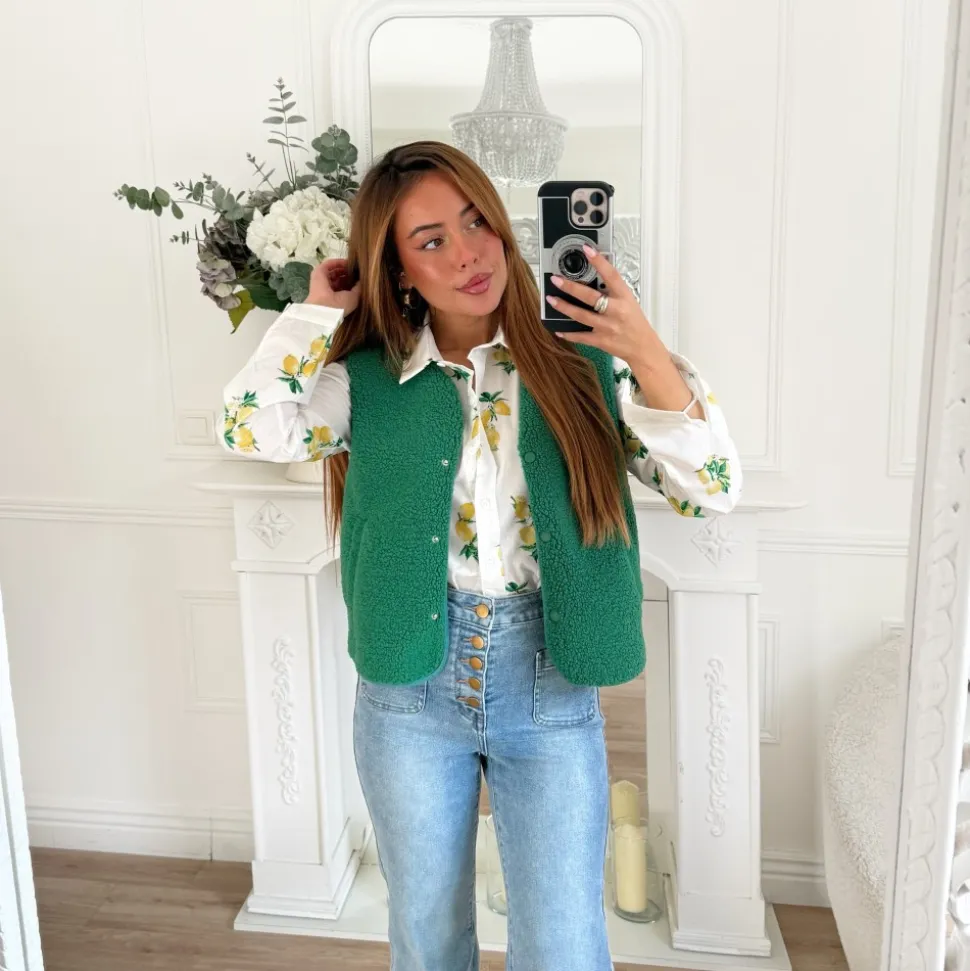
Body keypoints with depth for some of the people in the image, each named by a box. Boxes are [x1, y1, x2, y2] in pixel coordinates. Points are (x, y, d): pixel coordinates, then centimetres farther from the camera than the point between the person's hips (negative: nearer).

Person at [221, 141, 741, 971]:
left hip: (550, 689, -1)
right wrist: (318, 310, -6)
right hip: (409, 689, 1)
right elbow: (255, 429, -18)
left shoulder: (581, 362, -4)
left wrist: (648, 356, -22)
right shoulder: (367, 381, -1)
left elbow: (713, 491, -9)